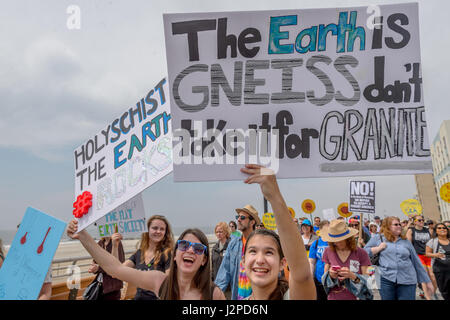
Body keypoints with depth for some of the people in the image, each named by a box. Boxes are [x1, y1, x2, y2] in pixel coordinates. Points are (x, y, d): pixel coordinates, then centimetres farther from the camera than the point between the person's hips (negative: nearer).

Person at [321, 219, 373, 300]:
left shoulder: (361, 253, -10)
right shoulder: (328, 251, -4)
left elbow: (367, 280, -9)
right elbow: (324, 278, 2)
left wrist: (353, 276, -26)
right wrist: (330, 275, -18)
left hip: (354, 297, -1)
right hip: (333, 297, 2)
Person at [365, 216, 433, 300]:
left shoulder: (406, 241, 14)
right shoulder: (378, 238, 8)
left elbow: (416, 261, 16)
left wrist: (426, 280, 16)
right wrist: (379, 248, -7)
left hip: (407, 281, 2)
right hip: (386, 279, -2)